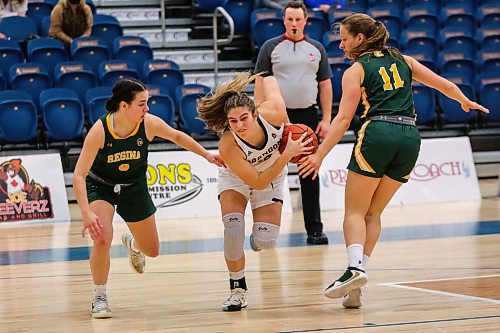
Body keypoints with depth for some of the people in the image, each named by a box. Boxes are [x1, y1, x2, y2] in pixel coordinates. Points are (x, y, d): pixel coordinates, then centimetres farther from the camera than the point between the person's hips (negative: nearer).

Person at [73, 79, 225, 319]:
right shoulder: (99, 131, -32)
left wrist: (207, 155, 2)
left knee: (152, 251, 13)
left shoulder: (149, 124, -24)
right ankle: (99, 298, -6)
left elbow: (177, 136, -1)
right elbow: (79, 175, -31)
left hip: (134, 187, 4)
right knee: (102, 239, -28)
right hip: (100, 186, -4)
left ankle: (132, 243, 52)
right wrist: (86, 212, -41)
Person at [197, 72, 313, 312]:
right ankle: (238, 289, -3)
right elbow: (257, 182, -32)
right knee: (233, 228, -26)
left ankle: (256, 240, 30)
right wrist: (287, 154, -39)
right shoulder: (228, 145, -39)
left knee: (266, 242, -11)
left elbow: (269, 80, -12)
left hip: (272, 175, 2)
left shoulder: (273, 113, -35)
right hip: (236, 177, -2)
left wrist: (287, 125, -10)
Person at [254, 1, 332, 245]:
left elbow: (325, 85, 10)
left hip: (307, 116, 2)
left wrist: (326, 119, 2)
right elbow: (260, 83, 0)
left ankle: (314, 229, 6)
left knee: (310, 175, 2)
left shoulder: (316, 49, 9)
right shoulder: (271, 47, 2)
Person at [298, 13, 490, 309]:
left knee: (355, 211, 4)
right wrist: (465, 102, 43)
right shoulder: (402, 60, 19)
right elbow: (446, 85, 24)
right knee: (373, 214, 12)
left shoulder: (356, 71, 5)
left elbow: (343, 120, -4)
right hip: (411, 137, 5)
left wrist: (319, 155, -5)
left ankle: (355, 267, -23)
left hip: (378, 134, -5)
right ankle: (354, 290, 1)